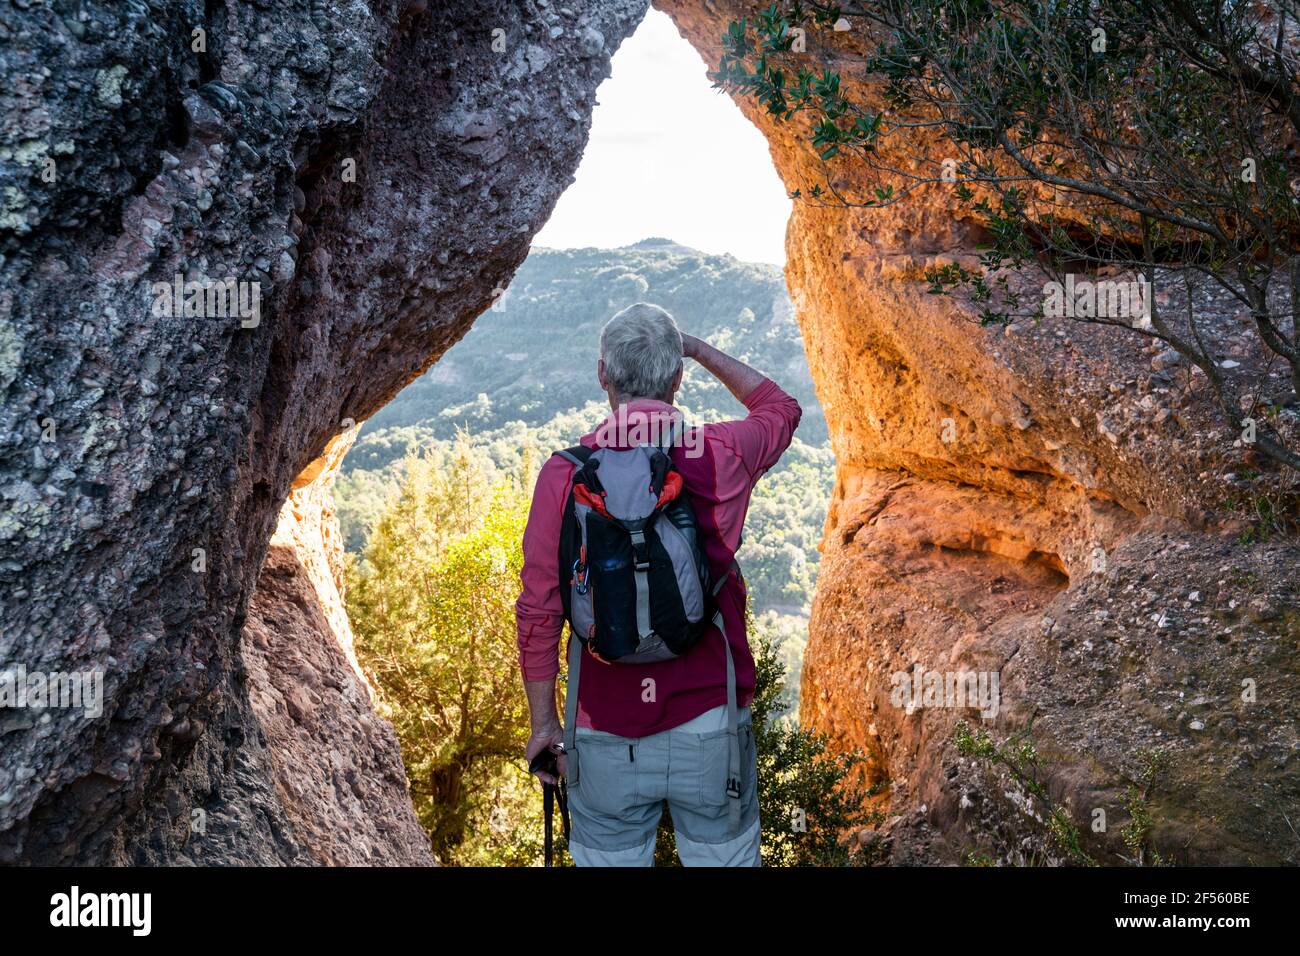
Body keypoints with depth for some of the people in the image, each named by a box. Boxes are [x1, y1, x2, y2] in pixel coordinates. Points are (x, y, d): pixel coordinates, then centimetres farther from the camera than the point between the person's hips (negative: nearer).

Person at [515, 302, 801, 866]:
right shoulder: (721, 456, -6)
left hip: (607, 739, 0)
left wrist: (544, 723, 4)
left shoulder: (564, 474, -8)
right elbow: (781, 409, 18)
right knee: (724, 858, 17)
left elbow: (538, 612, -6)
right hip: (710, 729, 1)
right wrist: (703, 351, 23)